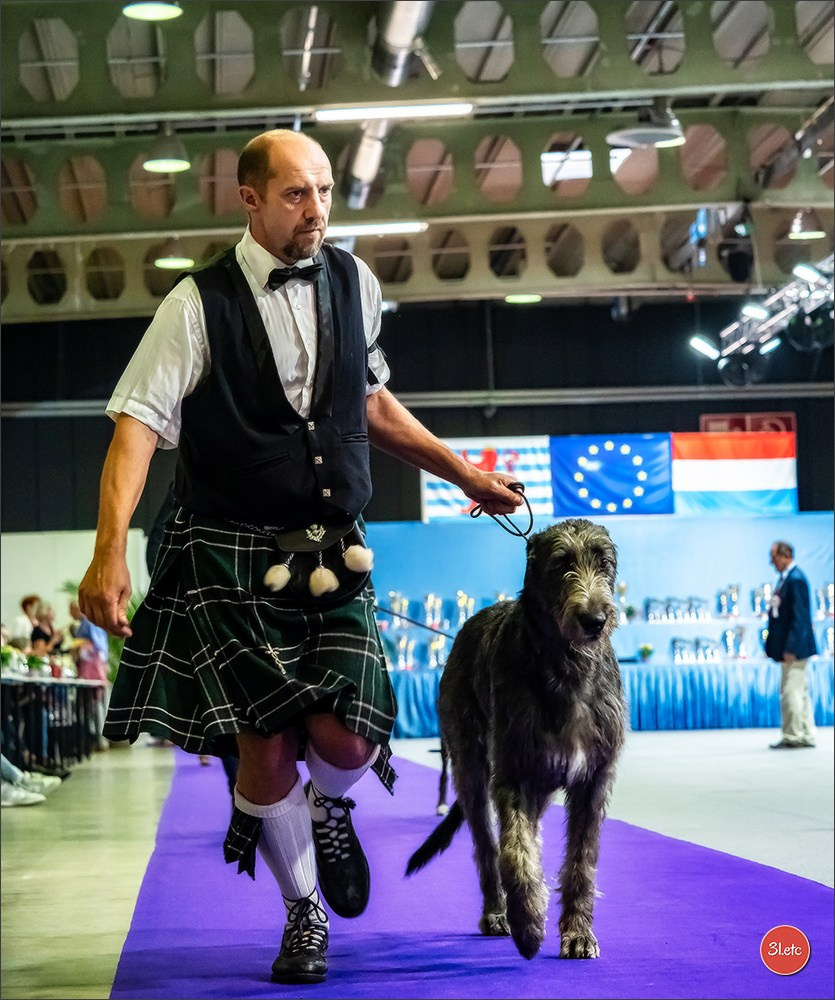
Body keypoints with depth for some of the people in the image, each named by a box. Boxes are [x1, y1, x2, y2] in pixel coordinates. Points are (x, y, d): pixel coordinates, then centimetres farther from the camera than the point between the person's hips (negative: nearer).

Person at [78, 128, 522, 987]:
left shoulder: (353, 283, 7)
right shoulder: (200, 304, -8)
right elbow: (138, 425, -14)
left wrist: (464, 474, 21)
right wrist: (110, 549, -26)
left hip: (334, 556, 3)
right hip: (233, 556, -3)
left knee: (346, 739, -11)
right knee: (266, 744, -2)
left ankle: (328, 810, 27)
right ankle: (303, 915, 23)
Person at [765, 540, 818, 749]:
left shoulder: (796, 579, -16)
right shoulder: (786, 577, 13)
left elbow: (798, 616, -21)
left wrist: (791, 648, -23)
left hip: (795, 647, -10)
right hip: (791, 647, 10)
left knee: (790, 693, -7)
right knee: (800, 693, 13)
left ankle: (792, 737, -2)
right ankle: (806, 736, 18)